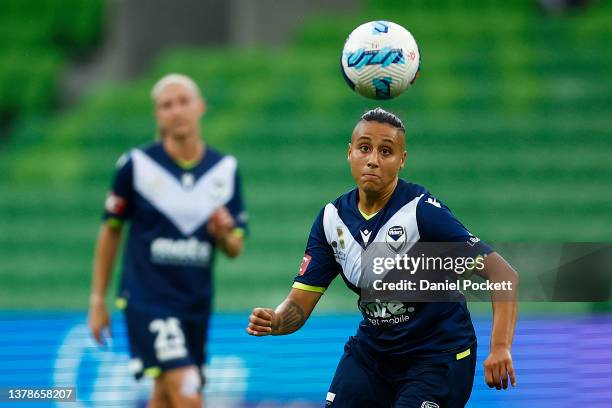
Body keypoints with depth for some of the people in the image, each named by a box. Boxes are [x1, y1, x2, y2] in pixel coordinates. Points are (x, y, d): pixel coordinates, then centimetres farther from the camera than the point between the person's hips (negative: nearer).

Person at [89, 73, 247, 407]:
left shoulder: (225, 169, 4)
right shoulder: (136, 165, -6)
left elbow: (235, 249, 9)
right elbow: (110, 231, 4)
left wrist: (224, 234, -15)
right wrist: (97, 300, 4)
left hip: (197, 303, 5)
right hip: (147, 301, -5)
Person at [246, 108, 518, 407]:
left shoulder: (423, 211, -21)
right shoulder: (332, 217, -4)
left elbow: (503, 274, -24)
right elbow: (299, 304, -3)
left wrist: (500, 347, -37)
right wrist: (273, 321, -27)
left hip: (438, 357, -5)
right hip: (372, 347, 5)